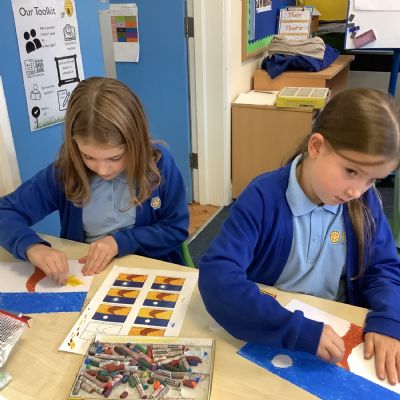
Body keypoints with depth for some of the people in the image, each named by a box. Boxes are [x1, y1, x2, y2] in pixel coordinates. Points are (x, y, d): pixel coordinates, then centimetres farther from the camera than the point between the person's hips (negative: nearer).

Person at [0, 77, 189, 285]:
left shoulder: (158, 162, -13)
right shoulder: (65, 169, -8)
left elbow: (177, 229, -6)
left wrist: (120, 241, -17)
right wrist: (32, 247, -24)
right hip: (84, 276, 2)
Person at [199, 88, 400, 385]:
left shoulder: (366, 203, -5)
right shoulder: (264, 198, -19)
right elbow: (216, 275, -28)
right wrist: (296, 329, -35)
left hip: (337, 336, 4)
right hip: (268, 338, -3)